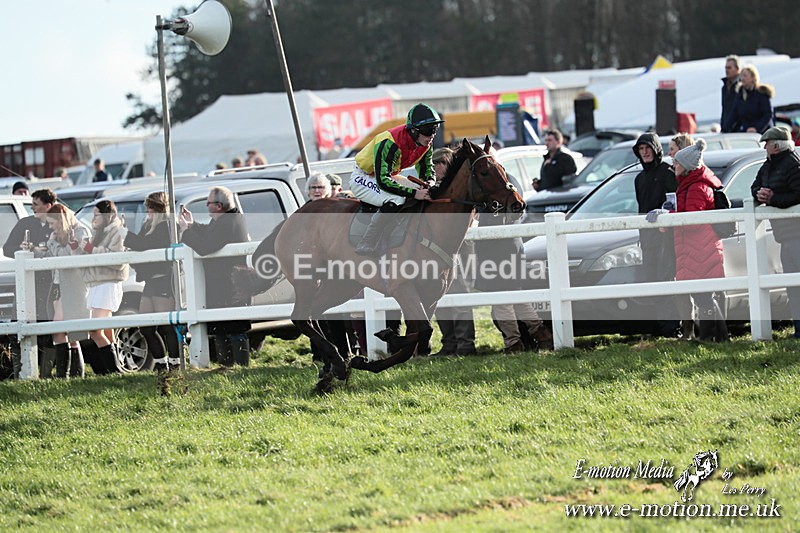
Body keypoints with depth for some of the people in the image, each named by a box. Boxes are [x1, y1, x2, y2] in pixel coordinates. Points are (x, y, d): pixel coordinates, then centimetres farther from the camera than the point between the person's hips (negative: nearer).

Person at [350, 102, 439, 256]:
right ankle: (366, 245, -27)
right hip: (363, 178, -9)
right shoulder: (389, 144, -35)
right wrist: (414, 193, -42)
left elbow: (427, 169, 5)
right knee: (395, 200, -34)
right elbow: (382, 180, -38)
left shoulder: (425, 142, -11)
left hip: (388, 176, 9)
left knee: (424, 193, -3)